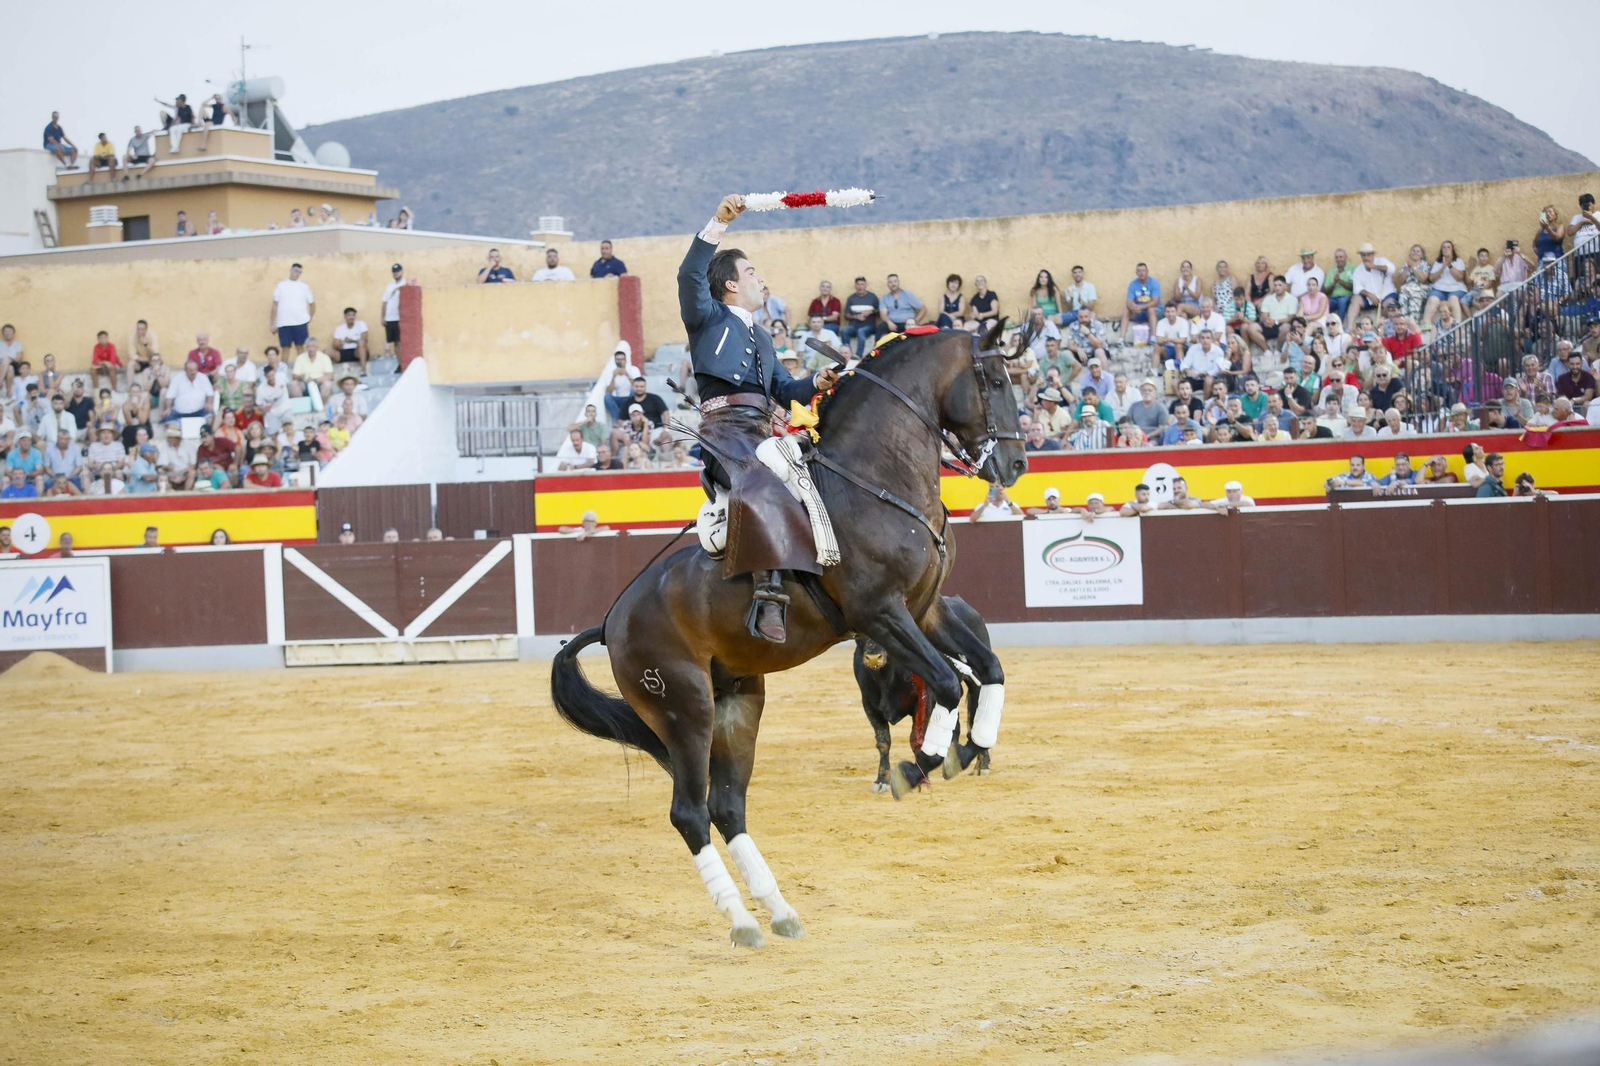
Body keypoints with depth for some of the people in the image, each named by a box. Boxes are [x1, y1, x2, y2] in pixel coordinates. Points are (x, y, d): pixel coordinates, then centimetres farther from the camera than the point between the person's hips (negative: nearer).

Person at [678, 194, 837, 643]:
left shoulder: (762, 338, 34)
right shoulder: (709, 317, 12)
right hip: (725, 426, -9)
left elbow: (784, 390, 30)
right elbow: (690, 276, -7)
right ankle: (768, 595, -46)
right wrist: (718, 223, -14)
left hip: (764, 433, 9)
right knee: (760, 486, -35)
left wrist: (816, 383, 9)